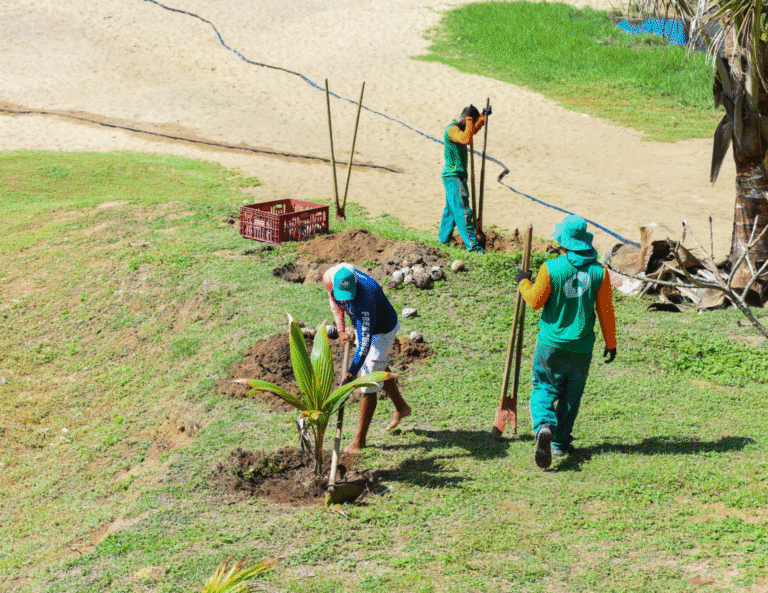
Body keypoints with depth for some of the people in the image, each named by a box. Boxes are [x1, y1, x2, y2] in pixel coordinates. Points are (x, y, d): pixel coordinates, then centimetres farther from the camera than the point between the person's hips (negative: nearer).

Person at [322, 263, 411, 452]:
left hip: (381, 332, -8)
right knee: (379, 369, 27)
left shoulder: (363, 301, -43)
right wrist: (340, 329, -6)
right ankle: (401, 408, 51)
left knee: (368, 386, -5)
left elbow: (365, 342, -41)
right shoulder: (331, 278, -22)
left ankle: (360, 440, 7)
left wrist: (351, 373, -42)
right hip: (362, 325, 8)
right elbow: (335, 301, 3)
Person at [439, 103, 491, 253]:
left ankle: (444, 239, 26)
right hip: (454, 177, -11)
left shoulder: (459, 127, 14)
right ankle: (472, 245, -13)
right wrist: (469, 118, -28)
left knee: (451, 209, 18)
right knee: (463, 211, -11)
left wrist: (483, 116, 22)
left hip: (453, 176, 11)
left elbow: (473, 131, 34)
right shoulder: (452, 129, -17)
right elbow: (466, 139, -35)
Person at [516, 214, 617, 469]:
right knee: (571, 394, 16)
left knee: (544, 388, 10)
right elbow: (606, 311, 0)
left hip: (551, 343, -2)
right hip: (581, 346, 2)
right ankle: (560, 443, 23)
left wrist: (524, 282, 15)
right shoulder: (599, 272, -6)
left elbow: (535, 300, -4)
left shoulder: (550, 268, -13)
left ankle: (544, 426, -18)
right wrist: (610, 343, 10)